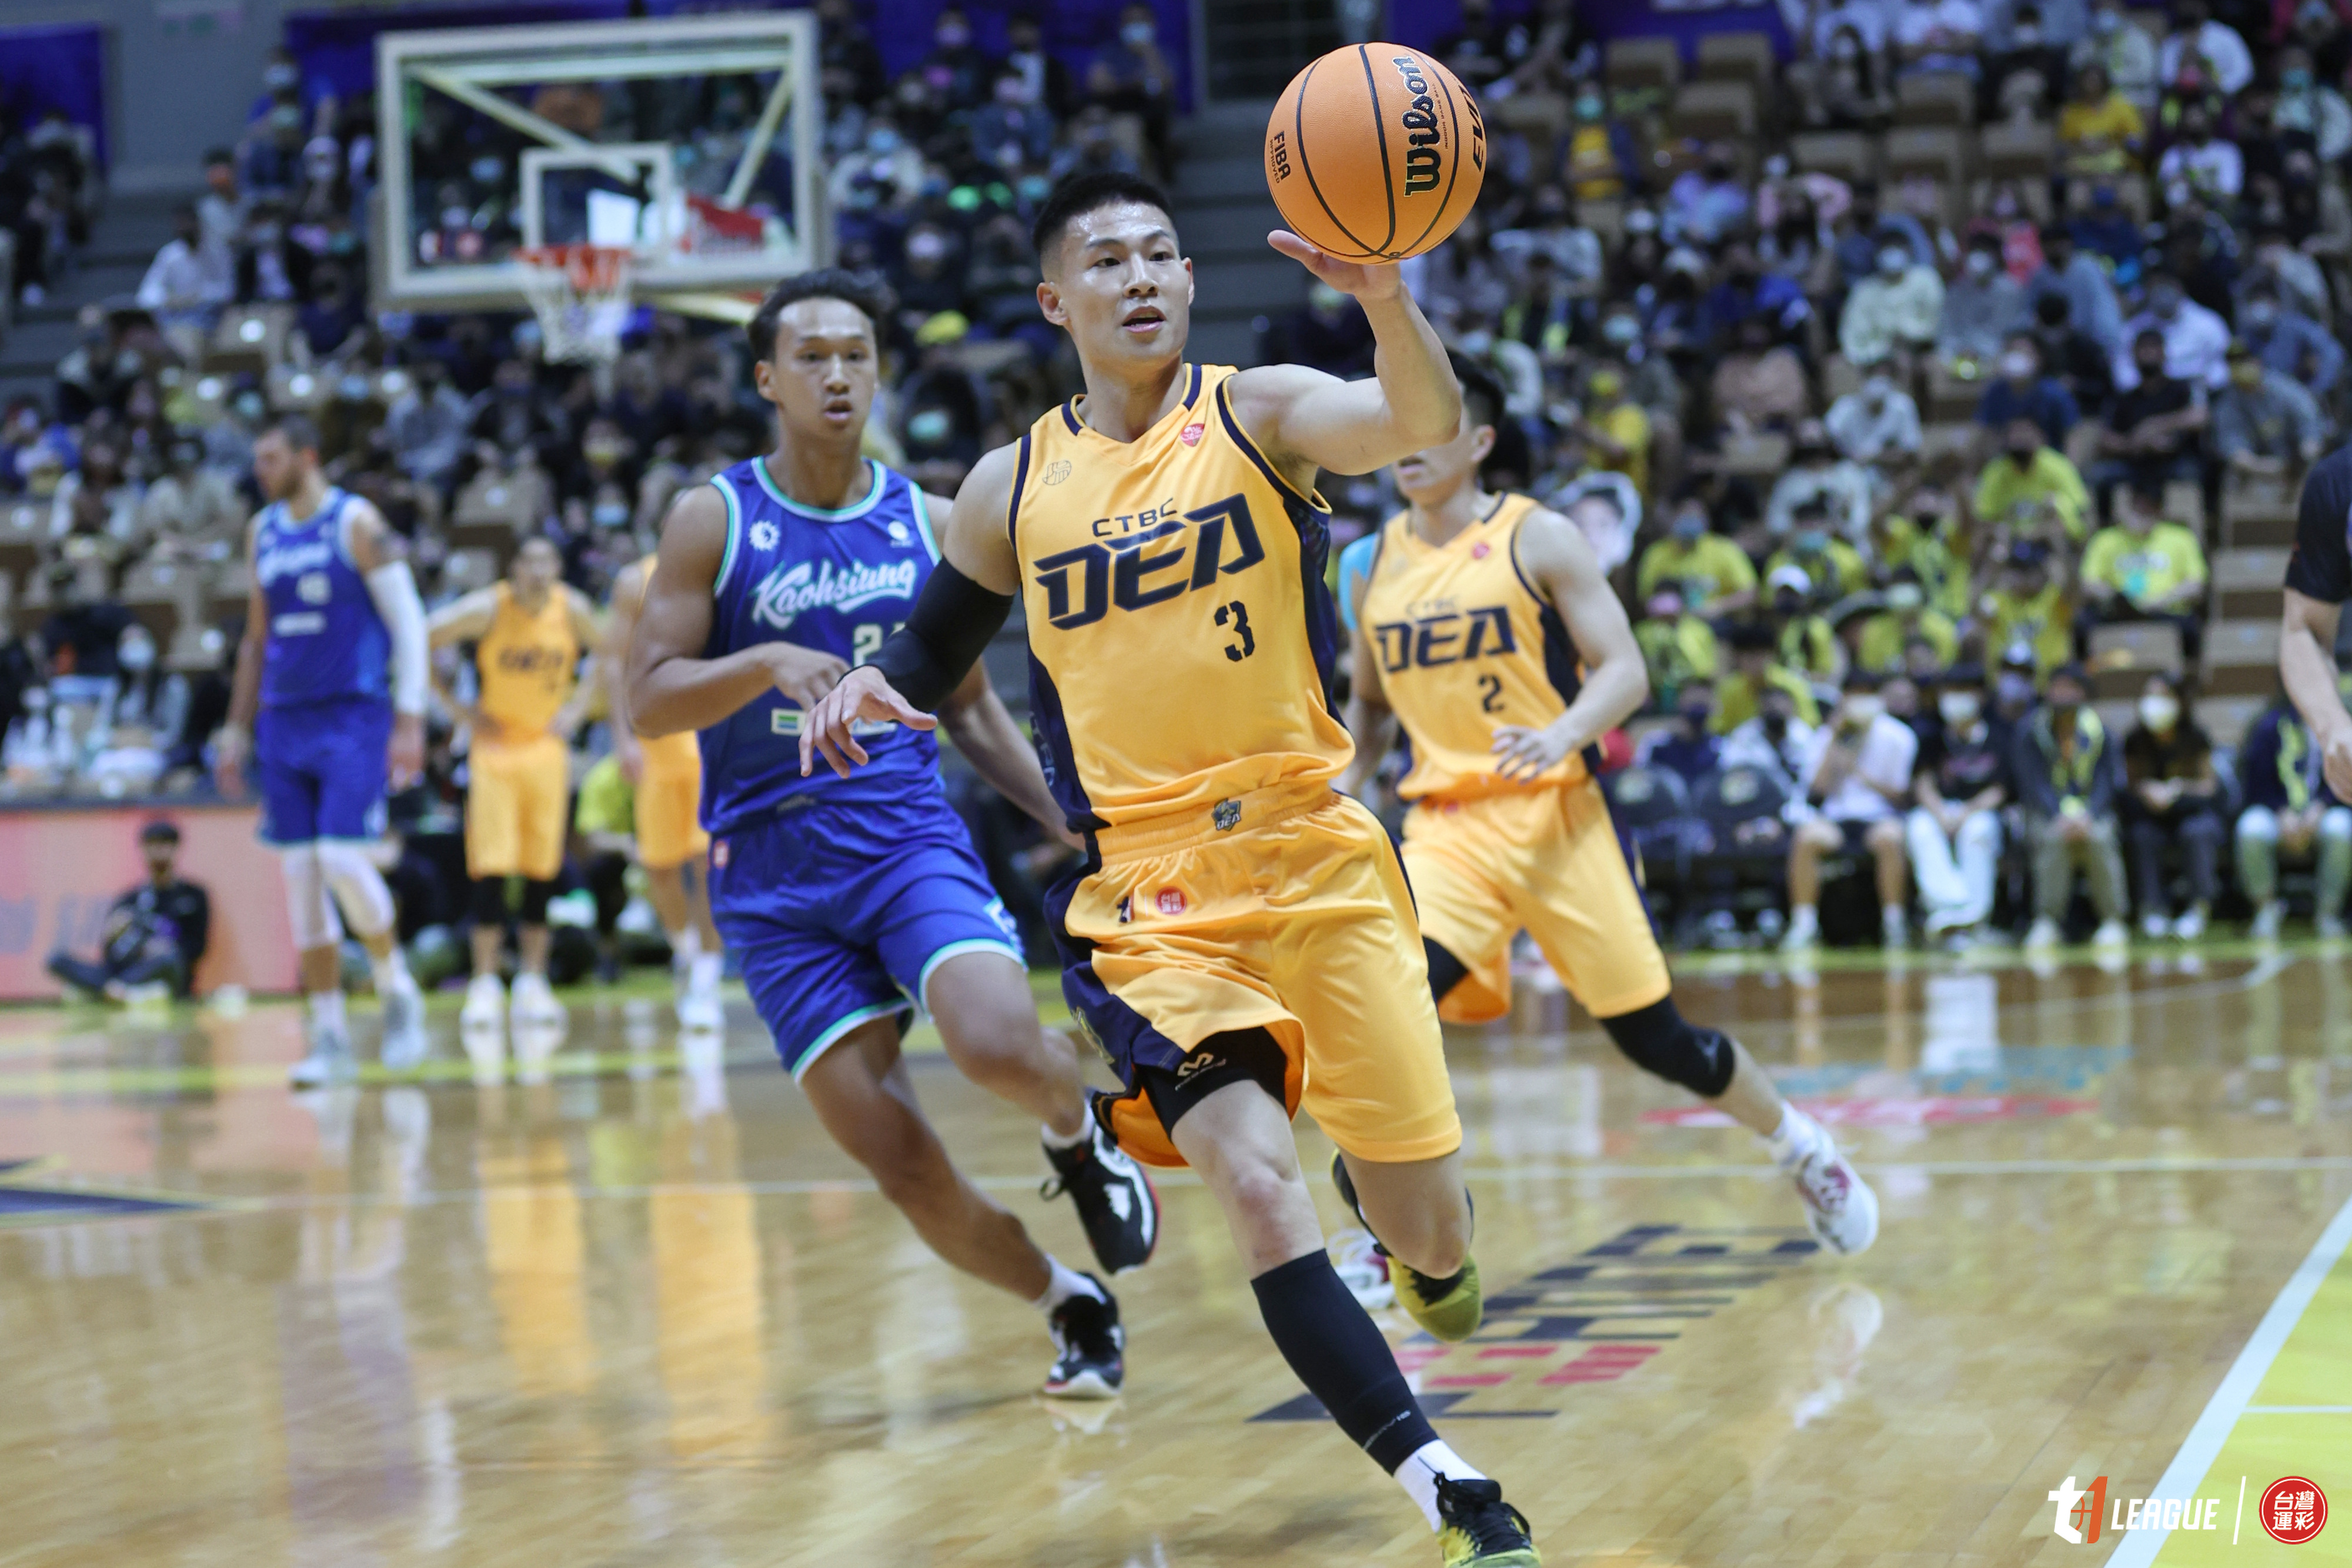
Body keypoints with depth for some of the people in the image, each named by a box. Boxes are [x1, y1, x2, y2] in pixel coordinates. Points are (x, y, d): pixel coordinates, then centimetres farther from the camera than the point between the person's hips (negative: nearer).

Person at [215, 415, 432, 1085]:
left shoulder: (357, 523, -7)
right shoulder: (263, 532, 12)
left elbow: (408, 621, -9)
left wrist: (410, 721, -15)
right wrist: (238, 727, 15)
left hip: (354, 716, -6)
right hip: (285, 721, 6)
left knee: (342, 859, -17)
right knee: (300, 877, 2)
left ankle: (397, 990, 6)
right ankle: (329, 1037, 7)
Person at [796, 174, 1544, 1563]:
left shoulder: (1260, 413, -1)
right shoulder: (1014, 487, 7)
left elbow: (1426, 424, -20)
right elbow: (938, 644, 20)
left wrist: (1384, 296, -41)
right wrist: (869, 691, -3)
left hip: (1316, 856, -1)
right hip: (1145, 888, 1)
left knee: (1428, 1227, 1)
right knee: (1255, 1181, -21)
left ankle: (1425, 1249, 40)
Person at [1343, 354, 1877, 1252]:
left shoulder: (1537, 539, -4)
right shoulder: (1377, 561, 9)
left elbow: (1625, 671, -8)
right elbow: (1368, 702, 23)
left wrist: (1561, 737, -27)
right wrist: (1342, 794, 6)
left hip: (1555, 815, -3)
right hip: (1445, 826, 3)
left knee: (1654, 1038, 2)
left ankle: (1799, 1147, 29)